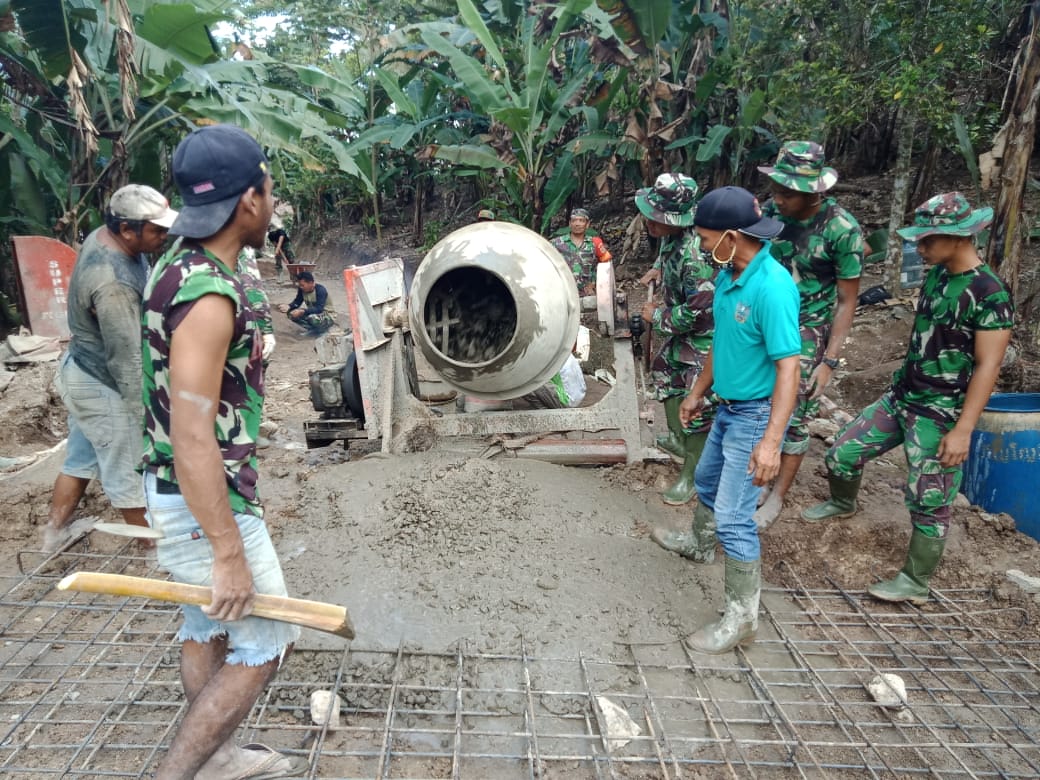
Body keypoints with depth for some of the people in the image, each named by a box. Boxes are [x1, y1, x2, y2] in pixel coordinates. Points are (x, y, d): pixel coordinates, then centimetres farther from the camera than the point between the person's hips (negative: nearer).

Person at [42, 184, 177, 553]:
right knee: (128, 473, 8)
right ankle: (156, 542, 26)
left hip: (81, 370, 10)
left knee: (81, 458, 24)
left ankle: (55, 533, 41)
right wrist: (147, 413, -23)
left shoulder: (103, 236, -4)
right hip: (101, 386, -10)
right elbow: (127, 360, -30)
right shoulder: (114, 284, -34)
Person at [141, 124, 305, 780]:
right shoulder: (207, 294, -26)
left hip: (186, 491, 10)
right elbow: (191, 436, -27)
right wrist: (229, 552, -23)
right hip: (206, 502, -10)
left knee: (207, 632, 22)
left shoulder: (180, 266, 5)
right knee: (265, 646, 4)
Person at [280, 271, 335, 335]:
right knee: (290, 313, -10)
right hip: (312, 312, 7)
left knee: (313, 318, -40)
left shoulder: (320, 290, -27)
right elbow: (297, 302, -2)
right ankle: (311, 328, -8)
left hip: (326, 314, -7)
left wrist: (302, 312, -45)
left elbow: (319, 309, -35)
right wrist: (288, 306, -24)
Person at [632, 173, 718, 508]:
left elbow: (697, 311, -32)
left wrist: (657, 317, -18)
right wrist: (659, 268, 5)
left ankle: (692, 474, 9)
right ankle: (679, 438, 44)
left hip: (702, 339, -10)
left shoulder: (695, 255, -34)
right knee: (664, 374, 23)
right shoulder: (671, 235, -6)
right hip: (679, 333, 10)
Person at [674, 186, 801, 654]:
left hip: (755, 415, -9)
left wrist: (771, 441, -33)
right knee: (706, 482, 29)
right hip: (727, 408, 9)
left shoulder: (771, 287, -27)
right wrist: (697, 393, 21)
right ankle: (701, 547, 56)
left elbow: (788, 368, -28)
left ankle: (741, 619, 11)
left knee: (733, 519, -5)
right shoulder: (727, 276, 0)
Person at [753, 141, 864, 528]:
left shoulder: (842, 229, -18)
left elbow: (847, 301, -11)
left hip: (808, 334, -4)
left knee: (793, 417, 3)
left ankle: (777, 497, 20)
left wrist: (829, 361, -14)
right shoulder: (771, 212, -7)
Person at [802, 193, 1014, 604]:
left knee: (929, 502, 2)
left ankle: (916, 583, 18)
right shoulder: (936, 275, 5)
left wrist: (963, 429, -22)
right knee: (841, 453, 12)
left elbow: (987, 366, -19)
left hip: (940, 415, -7)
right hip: (899, 397, 8)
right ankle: (843, 503, 42)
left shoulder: (990, 294, -19)